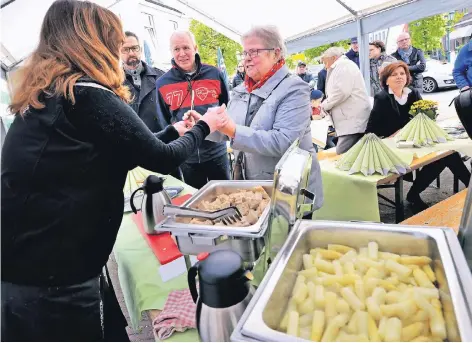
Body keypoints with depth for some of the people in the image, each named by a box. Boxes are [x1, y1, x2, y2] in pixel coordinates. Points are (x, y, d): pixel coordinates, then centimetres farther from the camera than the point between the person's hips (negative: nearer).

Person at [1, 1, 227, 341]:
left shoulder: (45, 98, 9)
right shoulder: (89, 96, -19)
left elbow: (120, 153, 14)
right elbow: (162, 159, -11)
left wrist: (175, 130, 21)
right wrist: (204, 127, 6)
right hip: (55, 279, -8)